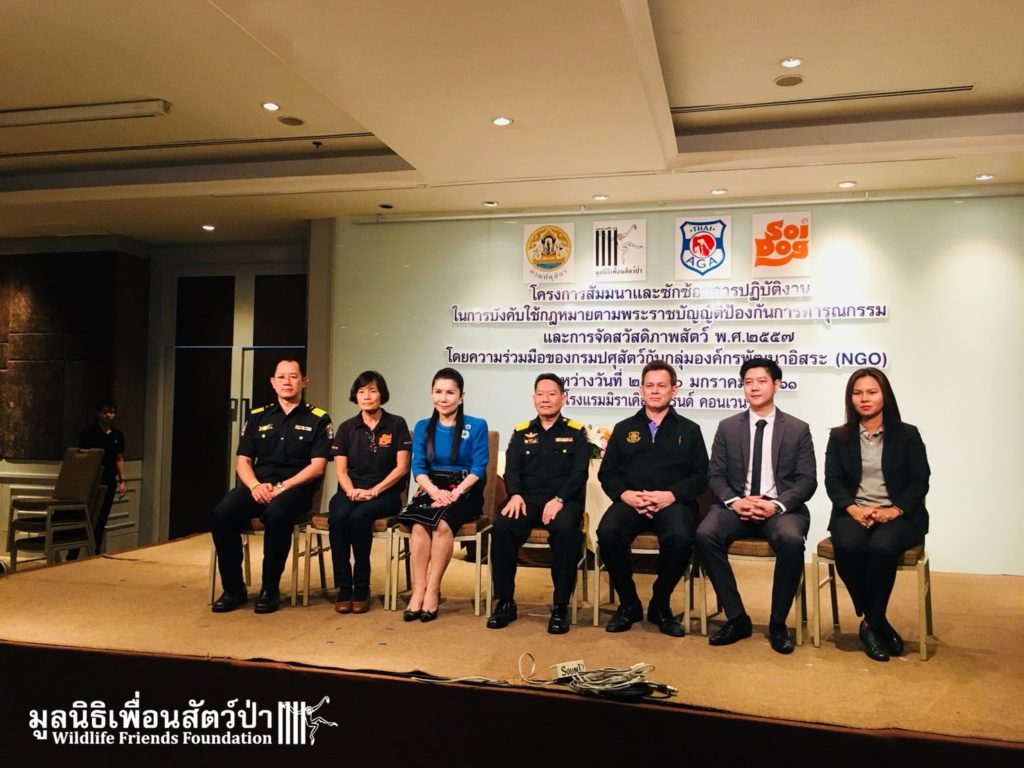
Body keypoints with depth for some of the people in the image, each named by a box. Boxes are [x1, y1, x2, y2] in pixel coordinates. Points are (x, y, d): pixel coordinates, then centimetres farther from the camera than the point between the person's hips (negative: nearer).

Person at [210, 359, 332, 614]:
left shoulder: (318, 419, 5)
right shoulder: (258, 417, 16)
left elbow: (317, 467, -3)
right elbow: (243, 462, 13)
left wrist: (282, 487, -14)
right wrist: (255, 486, -8)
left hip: (296, 488, -4)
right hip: (258, 486, 4)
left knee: (276, 514, -37)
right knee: (222, 513, -25)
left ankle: (270, 589, -17)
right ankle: (233, 589, -9)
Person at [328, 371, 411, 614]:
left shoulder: (397, 425, 3)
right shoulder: (346, 428, 12)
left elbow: (401, 467, -3)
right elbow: (341, 469, 7)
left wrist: (374, 491, -14)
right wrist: (351, 491, -14)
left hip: (385, 492, -2)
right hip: (351, 491, 3)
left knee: (358, 517, -34)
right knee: (338, 516, -31)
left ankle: (361, 588, -19)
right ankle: (343, 587, -22)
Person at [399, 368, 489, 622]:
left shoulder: (476, 426, 2)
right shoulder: (423, 427, 12)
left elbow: (478, 469, -5)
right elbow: (418, 467, 3)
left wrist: (455, 493, -20)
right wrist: (435, 491, -17)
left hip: (465, 493, -2)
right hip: (432, 490, 3)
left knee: (442, 524, -32)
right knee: (419, 526, -29)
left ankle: (432, 592, -23)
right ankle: (418, 591, -25)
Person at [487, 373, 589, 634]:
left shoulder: (576, 432, 11)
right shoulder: (521, 432, 18)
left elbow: (579, 472, 0)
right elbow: (512, 469, 9)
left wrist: (559, 500, -17)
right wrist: (515, 494, -14)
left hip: (563, 500, -2)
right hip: (527, 499, 2)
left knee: (566, 529, -37)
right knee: (502, 526, -30)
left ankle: (560, 607, -23)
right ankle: (505, 602, -15)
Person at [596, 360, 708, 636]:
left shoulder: (689, 430, 16)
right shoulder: (623, 429, 20)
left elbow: (700, 476, 7)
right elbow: (607, 473, 13)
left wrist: (671, 495, -11)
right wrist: (625, 495, -8)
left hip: (673, 503, -1)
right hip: (630, 502, 1)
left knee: (680, 538, -34)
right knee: (607, 533, -31)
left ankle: (660, 605, -7)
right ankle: (628, 603, -7)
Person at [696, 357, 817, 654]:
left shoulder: (798, 429, 7)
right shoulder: (727, 427, 10)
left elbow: (807, 480, 1)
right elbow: (715, 475, 7)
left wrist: (777, 504, -16)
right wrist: (734, 501, -14)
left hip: (781, 507, -1)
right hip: (736, 505, 2)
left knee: (792, 541, -35)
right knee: (705, 535, -29)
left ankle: (778, 624, -13)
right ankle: (737, 618, -14)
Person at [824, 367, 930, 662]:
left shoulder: (907, 434, 9)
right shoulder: (839, 436, 13)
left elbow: (920, 482, 2)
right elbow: (832, 480, 4)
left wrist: (894, 510, -16)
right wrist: (853, 509, -15)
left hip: (897, 514, -1)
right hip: (853, 512, 1)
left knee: (882, 547, -35)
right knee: (847, 547, -33)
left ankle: (870, 624, -15)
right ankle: (878, 622, -13)